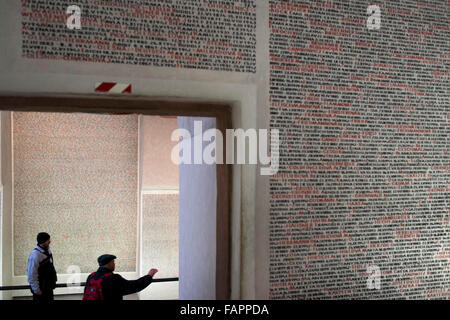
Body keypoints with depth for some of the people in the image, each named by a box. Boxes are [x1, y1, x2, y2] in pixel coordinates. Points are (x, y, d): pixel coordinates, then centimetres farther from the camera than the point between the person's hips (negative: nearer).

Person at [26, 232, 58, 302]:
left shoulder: (47, 250, 1)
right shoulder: (35, 255, -25)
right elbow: (31, 275, -22)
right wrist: (36, 290, -17)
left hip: (49, 287, 8)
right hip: (40, 289, -8)